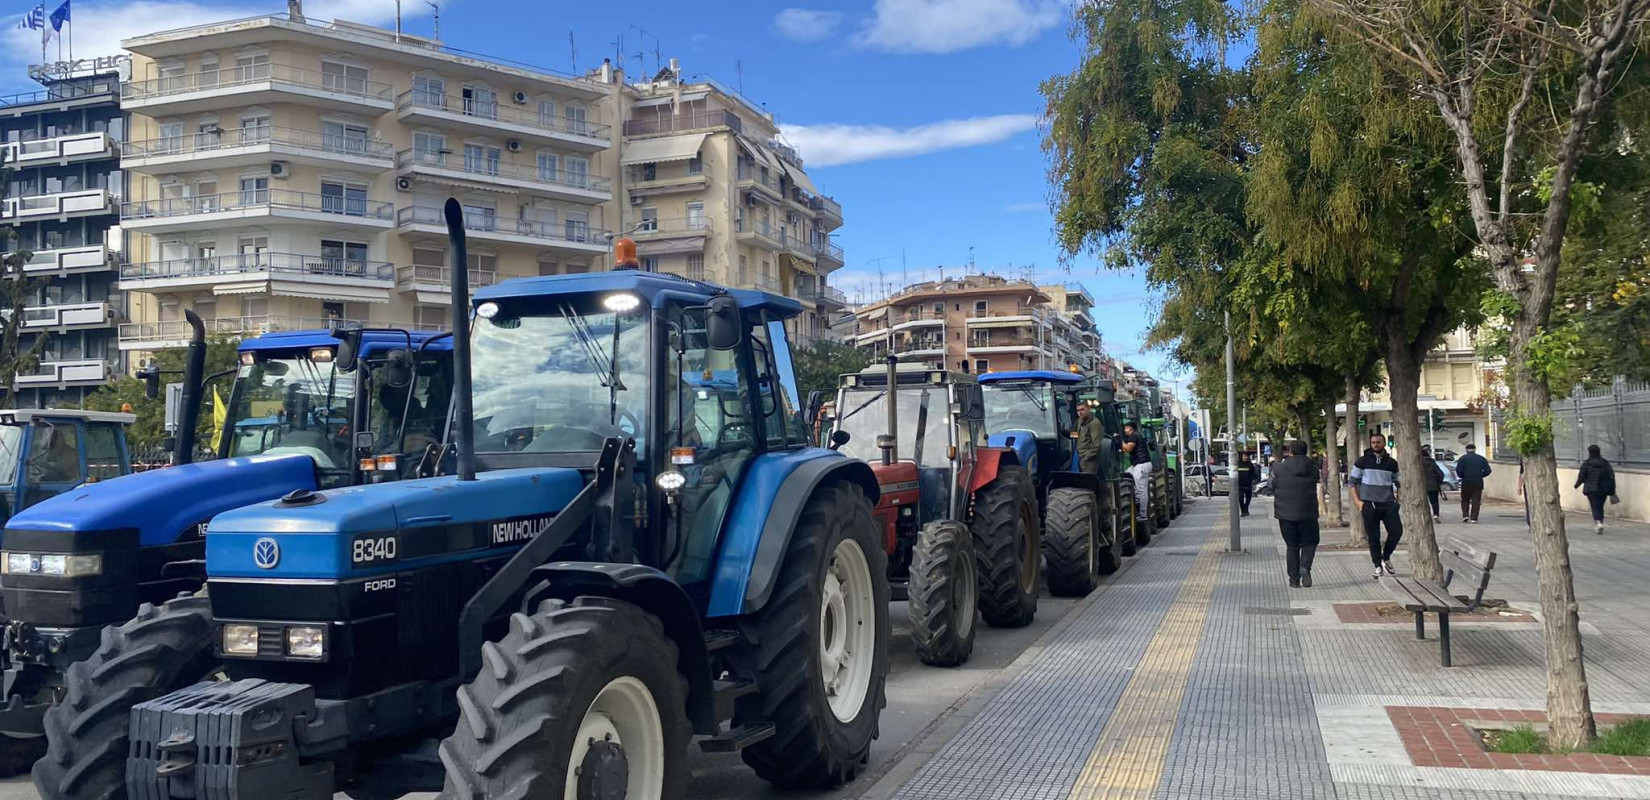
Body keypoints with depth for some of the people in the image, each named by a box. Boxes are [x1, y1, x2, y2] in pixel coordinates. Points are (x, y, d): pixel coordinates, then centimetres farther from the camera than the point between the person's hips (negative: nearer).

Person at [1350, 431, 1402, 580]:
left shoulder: (1392, 463, 9)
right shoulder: (1363, 461, 2)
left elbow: (1397, 483, 18)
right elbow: (1353, 481, 4)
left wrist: (1398, 500, 5)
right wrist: (1357, 501, -5)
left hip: (1388, 503, 2)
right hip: (1369, 504, -2)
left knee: (1397, 531, -4)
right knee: (1373, 537, 1)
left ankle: (1386, 558, 19)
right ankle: (1378, 566, 11)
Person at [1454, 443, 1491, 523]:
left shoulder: (1463, 458, -2)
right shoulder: (1481, 459, 6)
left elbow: (1458, 470, -10)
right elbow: (1487, 471, 3)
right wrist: (1480, 476, 15)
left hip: (1466, 482, -2)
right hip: (1478, 483, 2)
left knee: (1465, 500, 12)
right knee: (1476, 501, 4)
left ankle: (1465, 515, -1)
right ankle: (1474, 518, -1)